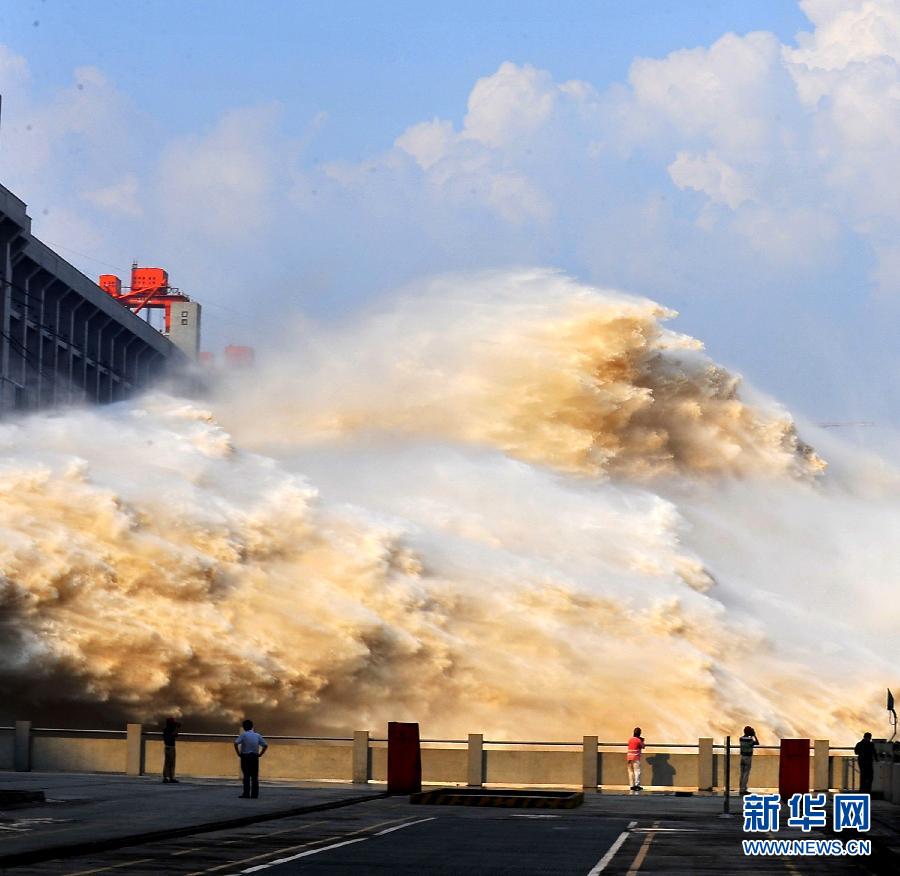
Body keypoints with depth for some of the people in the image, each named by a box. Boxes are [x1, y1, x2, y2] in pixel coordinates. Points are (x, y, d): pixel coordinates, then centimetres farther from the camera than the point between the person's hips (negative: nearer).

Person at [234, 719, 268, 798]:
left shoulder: (243, 735, -6)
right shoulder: (257, 735, 5)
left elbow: (236, 743, -18)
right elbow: (265, 745, 4)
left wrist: (238, 753, -8)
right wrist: (260, 754, 8)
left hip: (245, 757, -3)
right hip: (255, 757, 3)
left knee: (246, 776, -1)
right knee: (255, 776, 5)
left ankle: (246, 793, -5)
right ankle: (255, 794, 4)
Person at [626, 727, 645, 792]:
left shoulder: (630, 740, 10)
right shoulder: (638, 740, -7)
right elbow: (643, 747, 4)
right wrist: (642, 741, 20)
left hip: (629, 757, 6)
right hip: (636, 757, -6)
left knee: (631, 771, 7)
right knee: (637, 771, -6)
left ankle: (632, 785, 6)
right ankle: (637, 784, -15)